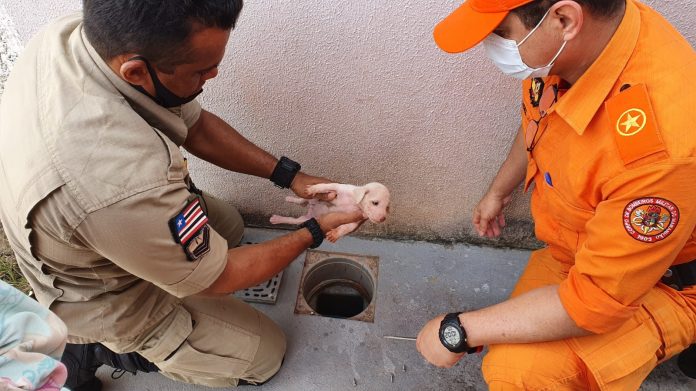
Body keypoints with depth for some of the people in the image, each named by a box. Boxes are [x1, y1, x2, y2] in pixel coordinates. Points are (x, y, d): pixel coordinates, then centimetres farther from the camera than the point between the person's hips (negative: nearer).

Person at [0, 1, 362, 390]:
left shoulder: (83, 33, -22)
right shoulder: (124, 186, -45)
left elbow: (195, 125, -7)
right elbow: (216, 278, -25)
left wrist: (290, 175, -13)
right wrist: (316, 232, -15)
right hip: (110, 303, -6)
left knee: (230, 223, 25)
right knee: (265, 353, 9)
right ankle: (95, 350, 8)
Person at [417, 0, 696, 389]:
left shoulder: (661, 142, -39)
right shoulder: (565, 47, -17)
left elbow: (595, 301, -29)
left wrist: (458, 331, -21)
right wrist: (499, 190, 22)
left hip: (657, 282, -6)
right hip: (574, 250, 6)